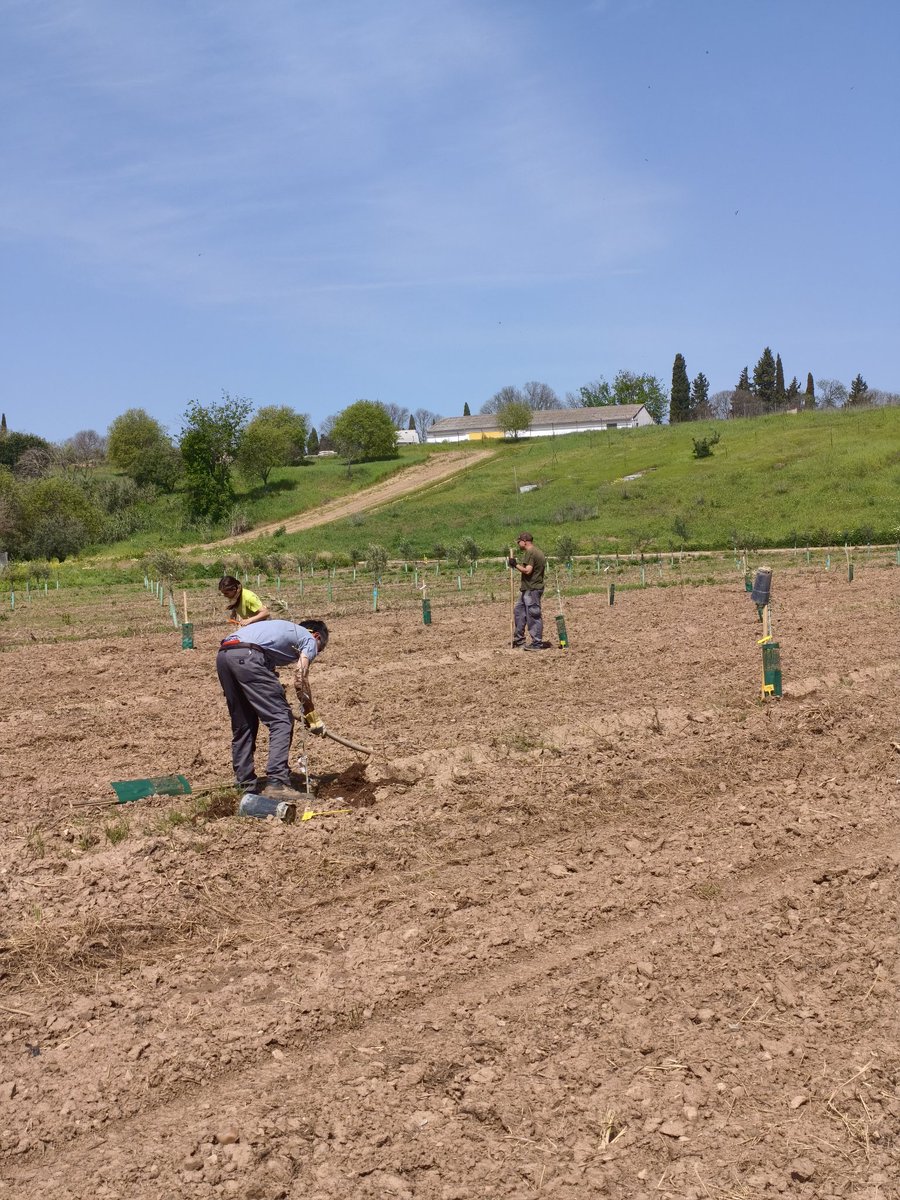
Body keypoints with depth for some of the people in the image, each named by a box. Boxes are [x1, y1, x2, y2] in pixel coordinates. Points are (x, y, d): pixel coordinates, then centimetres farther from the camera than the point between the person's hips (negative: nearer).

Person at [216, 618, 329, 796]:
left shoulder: (287, 630, 37)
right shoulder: (309, 639, 15)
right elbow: (300, 679, 3)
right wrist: (312, 715, 11)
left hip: (222, 655, 9)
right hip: (247, 656, -8)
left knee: (242, 725, 17)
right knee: (281, 720, -3)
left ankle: (247, 785, 20)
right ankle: (277, 783, -12)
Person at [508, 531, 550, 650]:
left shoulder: (530, 553, -16)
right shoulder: (538, 552, 17)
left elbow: (527, 570, -24)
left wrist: (516, 564, -12)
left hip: (532, 590, -11)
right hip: (527, 589, 11)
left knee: (533, 615, -6)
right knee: (519, 611, 17)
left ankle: (537, 643, -2)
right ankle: (519, 640, 24)